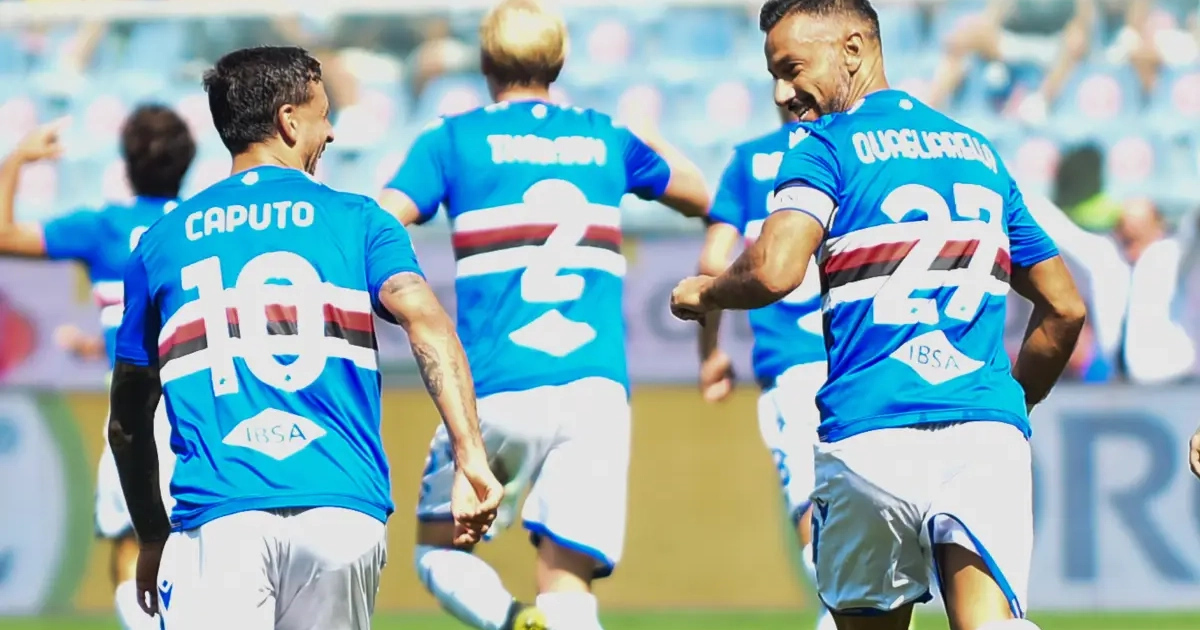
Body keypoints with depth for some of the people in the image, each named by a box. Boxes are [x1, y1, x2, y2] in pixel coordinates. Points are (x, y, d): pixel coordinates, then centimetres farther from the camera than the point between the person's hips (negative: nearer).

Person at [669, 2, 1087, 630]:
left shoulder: (825, 148, 3)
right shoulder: (981, 153, 21)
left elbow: (774, 272, -13)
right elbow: (1064, 309, 24)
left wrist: (702, 293, 8)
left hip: (869, 437, -3)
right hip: (988, 433, 3)